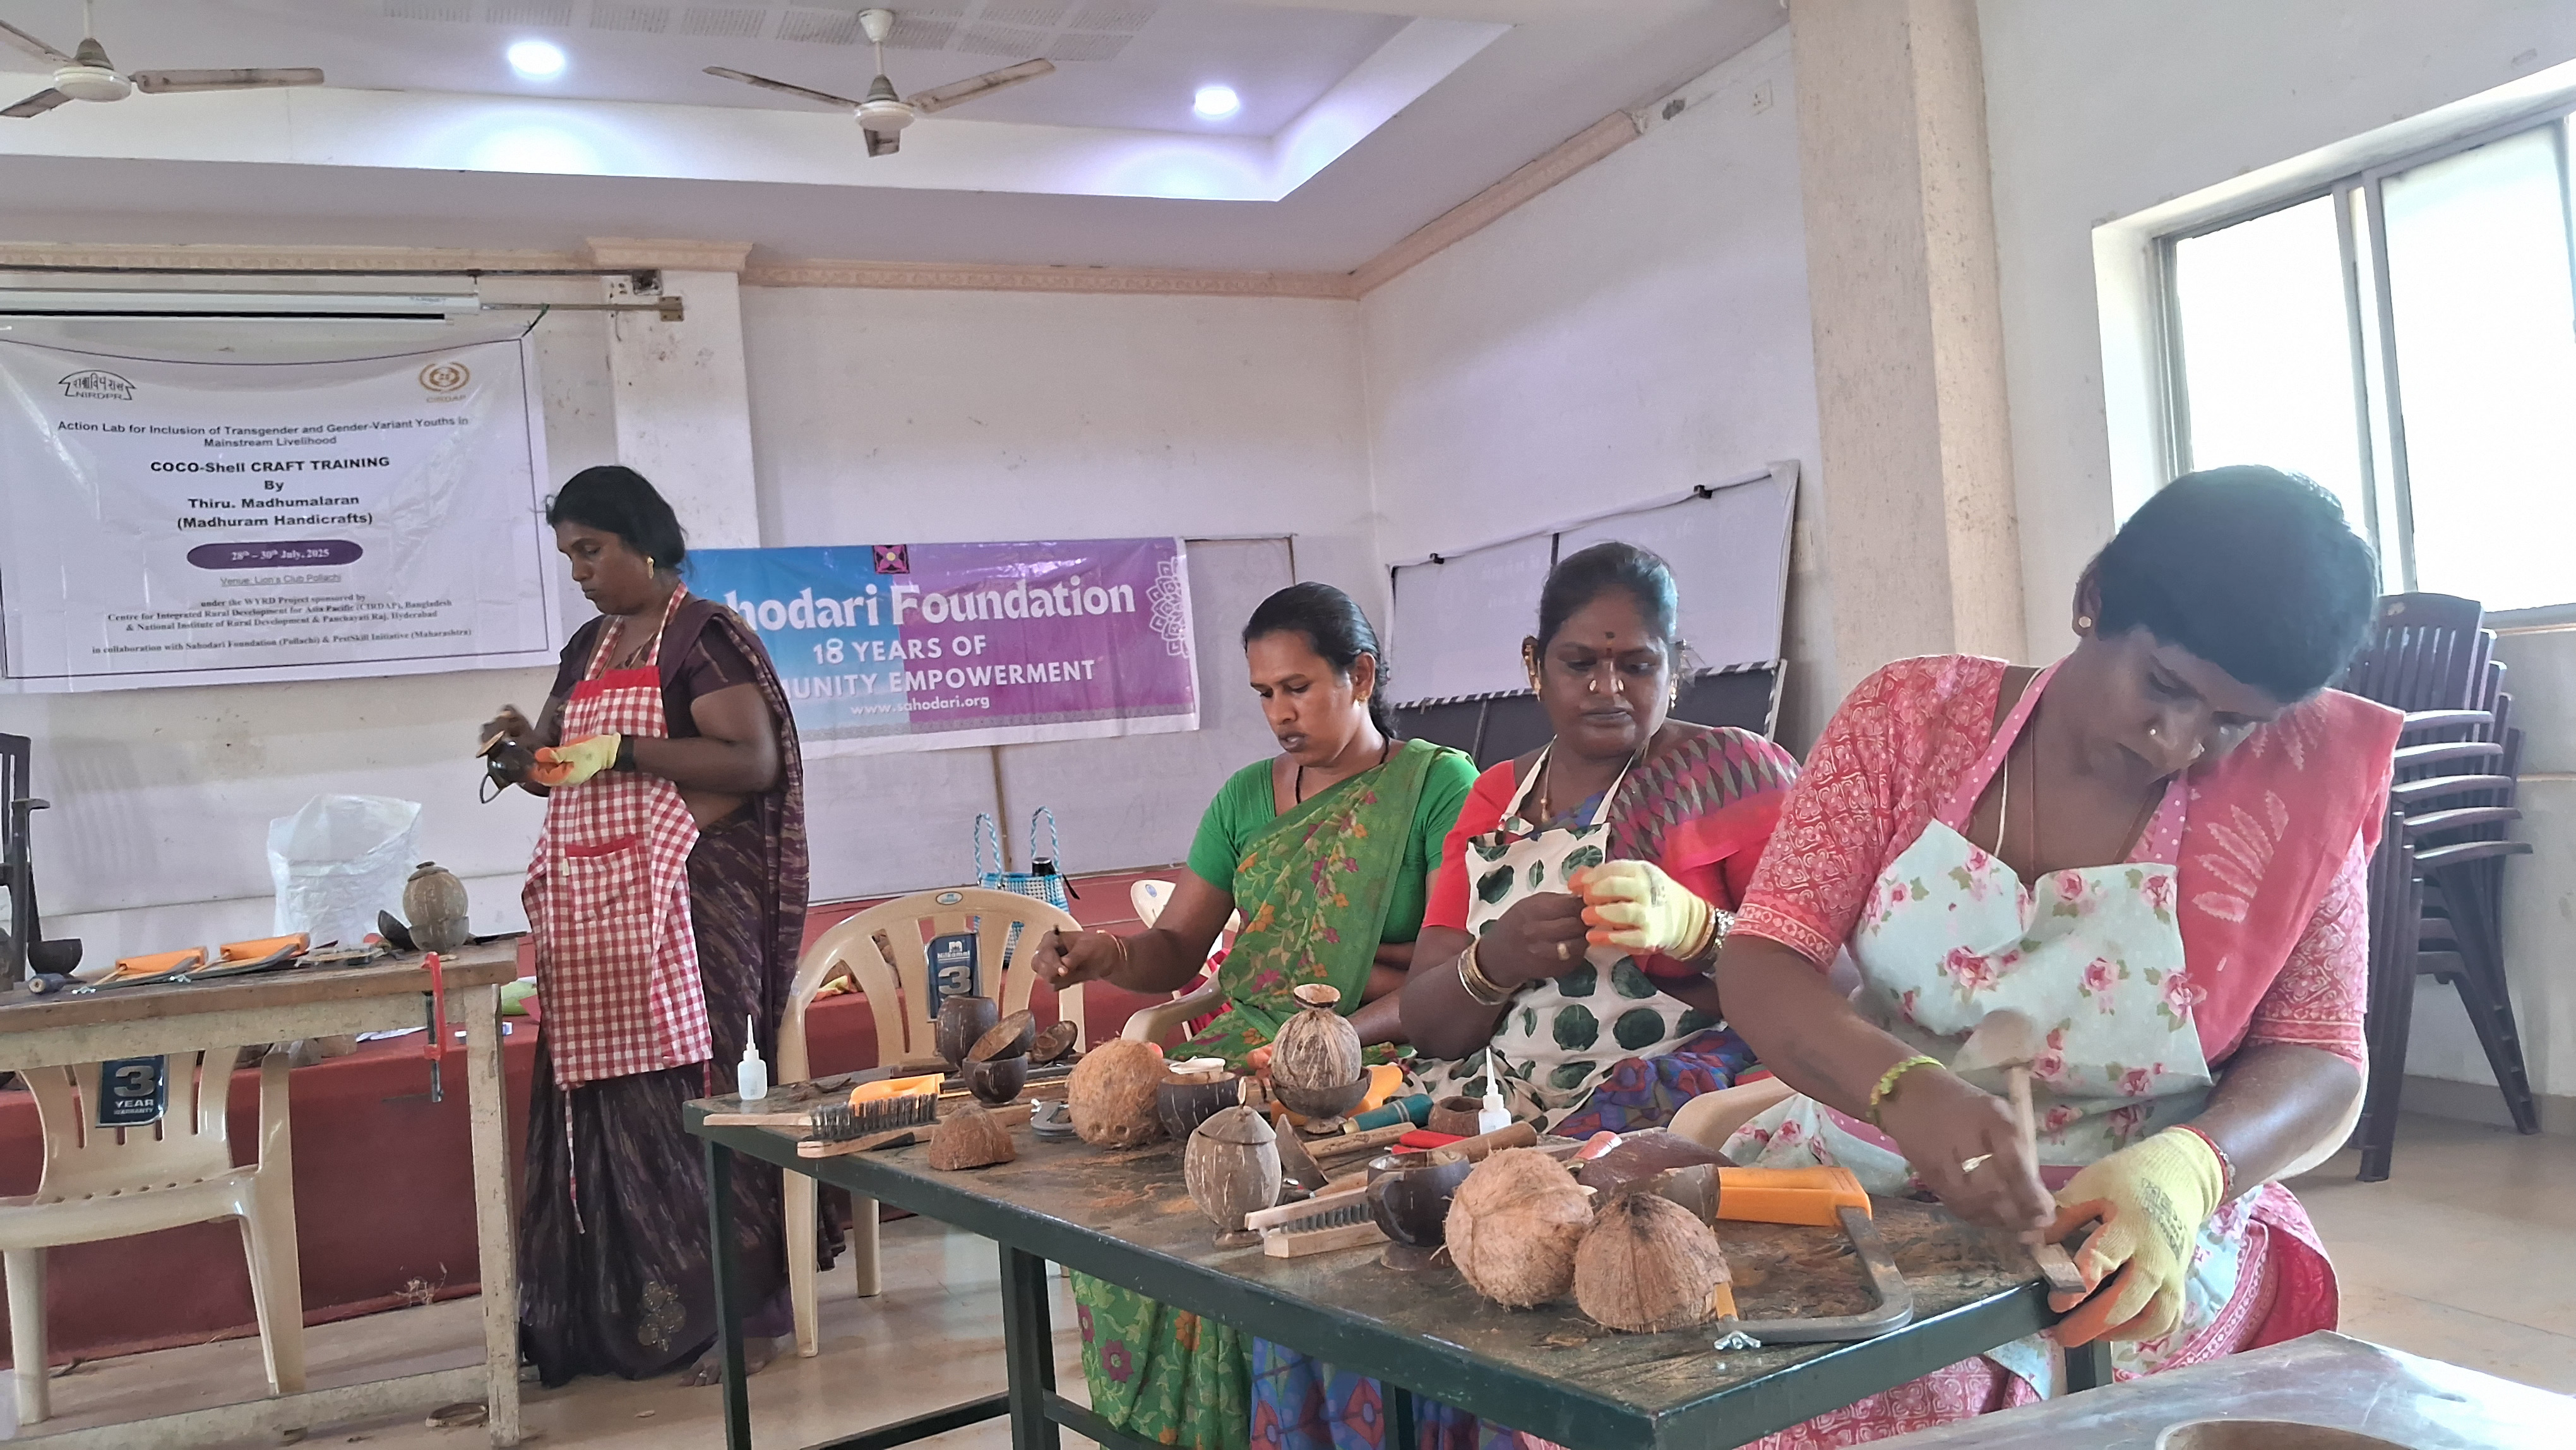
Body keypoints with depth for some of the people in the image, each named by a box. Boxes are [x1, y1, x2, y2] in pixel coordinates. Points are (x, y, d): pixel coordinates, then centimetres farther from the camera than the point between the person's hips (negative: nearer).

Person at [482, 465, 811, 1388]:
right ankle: (620, 1315, 14)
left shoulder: (702, 637, -5)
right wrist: (529, 747, 4)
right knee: (603, 1102, 5)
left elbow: (756, 763, -15)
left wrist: (625, 750, -19)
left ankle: (744, 1311, 2)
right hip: (593, 908, 8)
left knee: (690, 1092, -7)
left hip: (680, 900, -7)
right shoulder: (589, 647, 19)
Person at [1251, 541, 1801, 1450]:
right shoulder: (1493, 803, 15)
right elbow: (1426, 1022, 11)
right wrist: (1495, 962, -11)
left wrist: (1691, 928, -23)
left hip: (1673, 1103, -4)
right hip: (1496, 1114, 5)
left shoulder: (1739, 774, 2)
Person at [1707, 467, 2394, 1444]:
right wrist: (1904, 1087, -31)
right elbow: (1760, 966, -10)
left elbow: (2319, 1059, -1)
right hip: (1855, 1168, 2)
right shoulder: (1913, 714, -4)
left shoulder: (2296, 784, -4)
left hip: (2132, 1230, -2)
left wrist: (2182, 1172, -24)